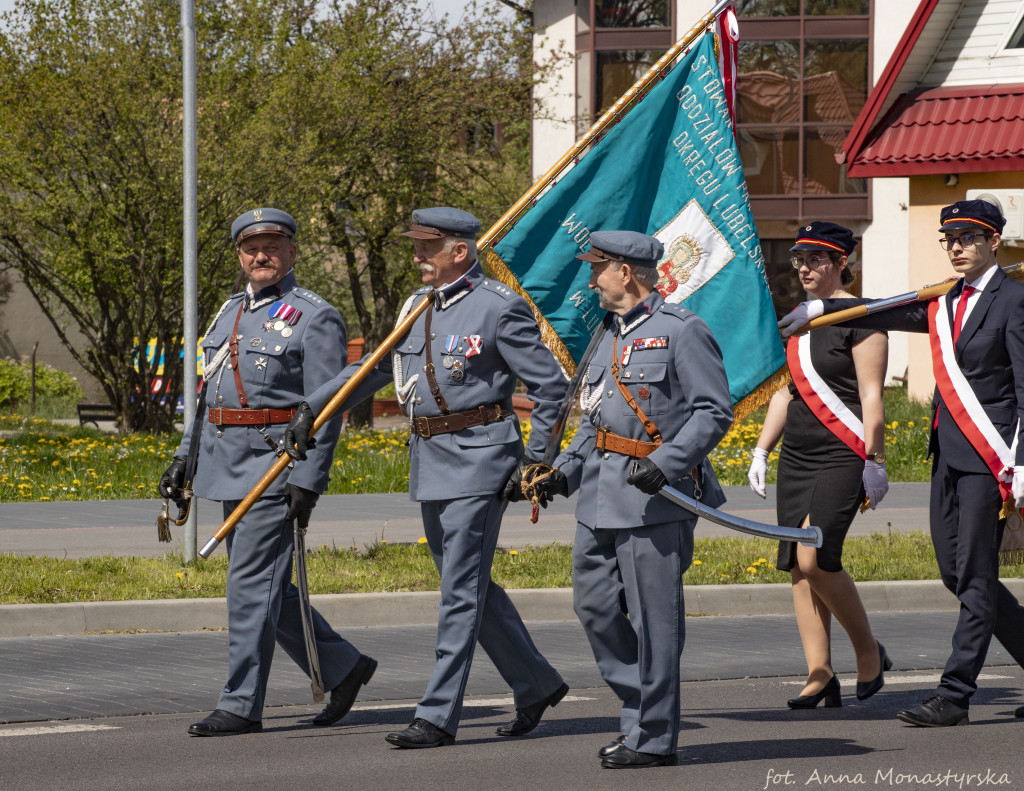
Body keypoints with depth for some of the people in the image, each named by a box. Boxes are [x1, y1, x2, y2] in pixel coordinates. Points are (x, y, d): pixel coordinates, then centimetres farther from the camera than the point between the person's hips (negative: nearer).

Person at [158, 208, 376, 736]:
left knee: (251, 583, -9)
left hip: (274, 463, -8)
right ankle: (343, 668, 23)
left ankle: (241, 706, -4)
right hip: (227, 465, 8)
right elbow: (211, 393, 23)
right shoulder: (231, 312, 17)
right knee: (267, 587, 11)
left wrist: (308, 480, -18)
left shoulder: (314, 319, -7)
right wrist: (185, 456, 17)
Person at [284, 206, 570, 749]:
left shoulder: (499, 308, -10)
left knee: (461, 591, -7)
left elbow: (550, 384, -8)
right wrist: (311, 409, 13)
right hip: (430, 461, 8)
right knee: (470, 588, 13)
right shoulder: (420, 305, 12)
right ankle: (537, 685, 26)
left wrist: (534, 461, -10)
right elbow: (374, 367, 20)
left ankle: (438, 716, -6)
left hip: (477, 463, -8)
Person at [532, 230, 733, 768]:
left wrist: (664, 463, -23)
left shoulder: (681, 331, -8)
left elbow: (714, 411, -13)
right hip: (601, 499, 9)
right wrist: (564, 471, 13)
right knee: (594, 604, 8)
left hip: (655, 501, -9)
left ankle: (653, 738, 1)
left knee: (653, 619, -4)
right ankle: (640, 707, 21)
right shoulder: (612, 336, 19)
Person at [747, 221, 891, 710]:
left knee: (815, 557, -18)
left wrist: (874, 464, -15)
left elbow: (871, 397, -12)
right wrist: (761, 451, 16)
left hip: (842, 458, -8)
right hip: (797, 458, 8)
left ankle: (869, 652, 0)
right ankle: (821, 675, 6)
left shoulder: (859, 319, -8)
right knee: (799, 567, 2)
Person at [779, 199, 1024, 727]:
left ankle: (954, 694, -7)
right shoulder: (945, 305, 16)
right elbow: (887, 313, 32)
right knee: (955, 571, 7)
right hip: (948, 455, 8)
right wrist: (820, 309, 39)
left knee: (975, 574, -7)